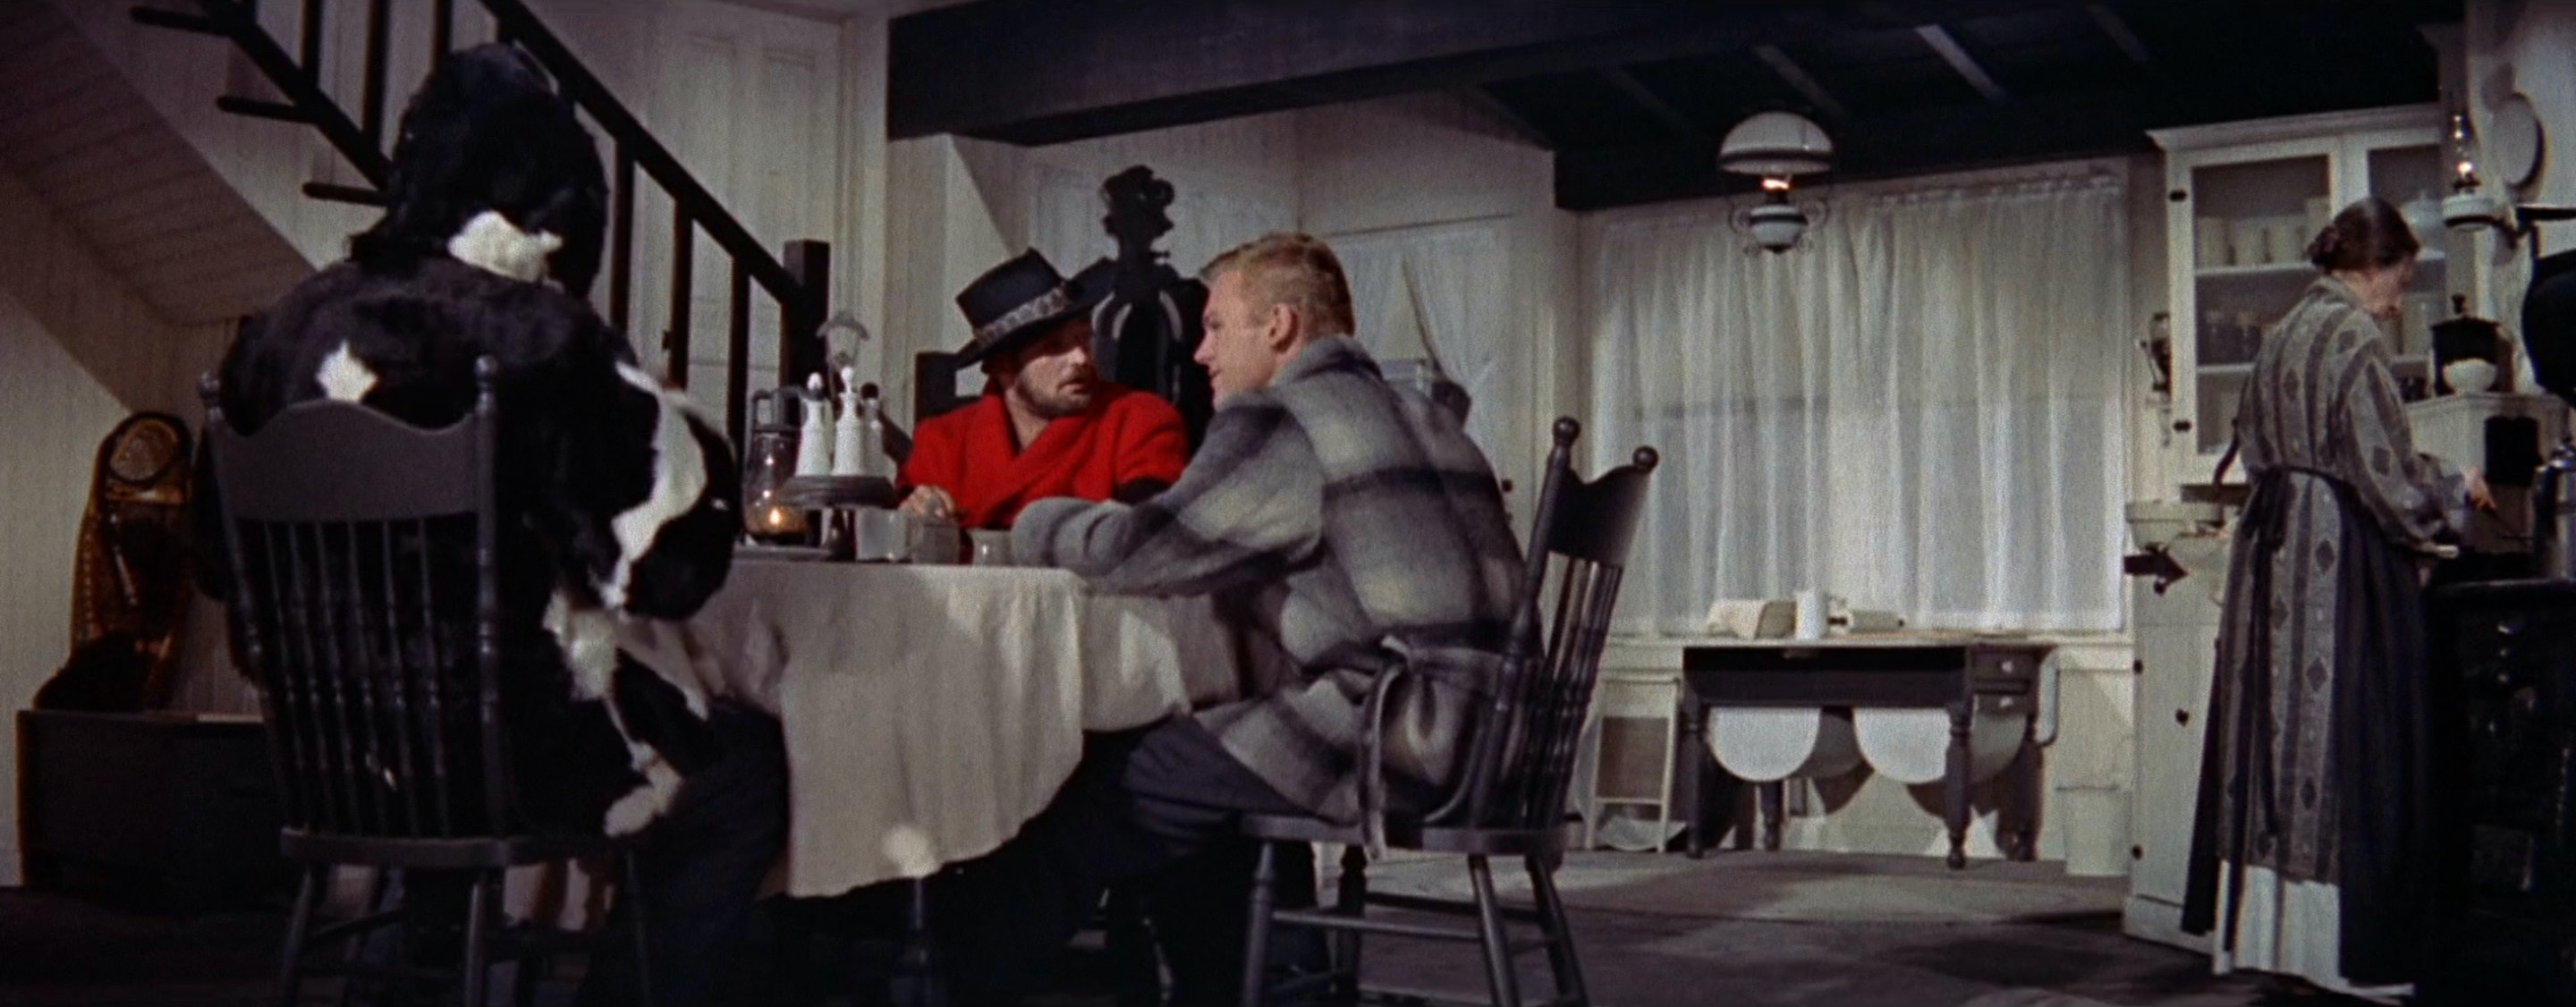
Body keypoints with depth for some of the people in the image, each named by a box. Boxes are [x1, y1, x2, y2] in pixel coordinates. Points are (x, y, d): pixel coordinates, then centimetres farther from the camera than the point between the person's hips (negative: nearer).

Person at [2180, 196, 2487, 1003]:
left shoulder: (2284, 336, 13)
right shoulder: (2353, 338, -12)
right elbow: (2388, 474, -14)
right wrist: (2457, 489, 5)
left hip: (2274, 553, 8)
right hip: (2341, 560, -8)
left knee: (2283, 725, 9)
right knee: (2347, 736, -4)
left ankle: (2269, 931, 13)